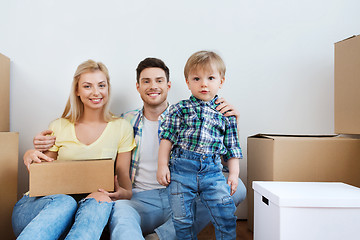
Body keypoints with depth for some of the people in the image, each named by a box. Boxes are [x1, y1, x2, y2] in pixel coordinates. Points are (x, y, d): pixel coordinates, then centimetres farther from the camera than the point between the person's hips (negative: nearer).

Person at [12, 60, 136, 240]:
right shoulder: (58, 127, 10)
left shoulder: (122, 128, 8)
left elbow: (124, 177, 9)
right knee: (64, 202, -36)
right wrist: (30, 157, -7)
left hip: (89, 203, 0)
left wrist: (123, 193, -16)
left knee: (102, 201, -36)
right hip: (46, 202, 0)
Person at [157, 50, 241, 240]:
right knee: (182, 217, 5)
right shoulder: (180, 109, 6)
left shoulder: (225, 113, 10)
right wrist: (162, 165, -2)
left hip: (212, 169, 1)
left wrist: (233, 174, 7)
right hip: (181, 168, 0)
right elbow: (167, 138, 4)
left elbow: (231, 146, 13)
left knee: (226, 214, -5)